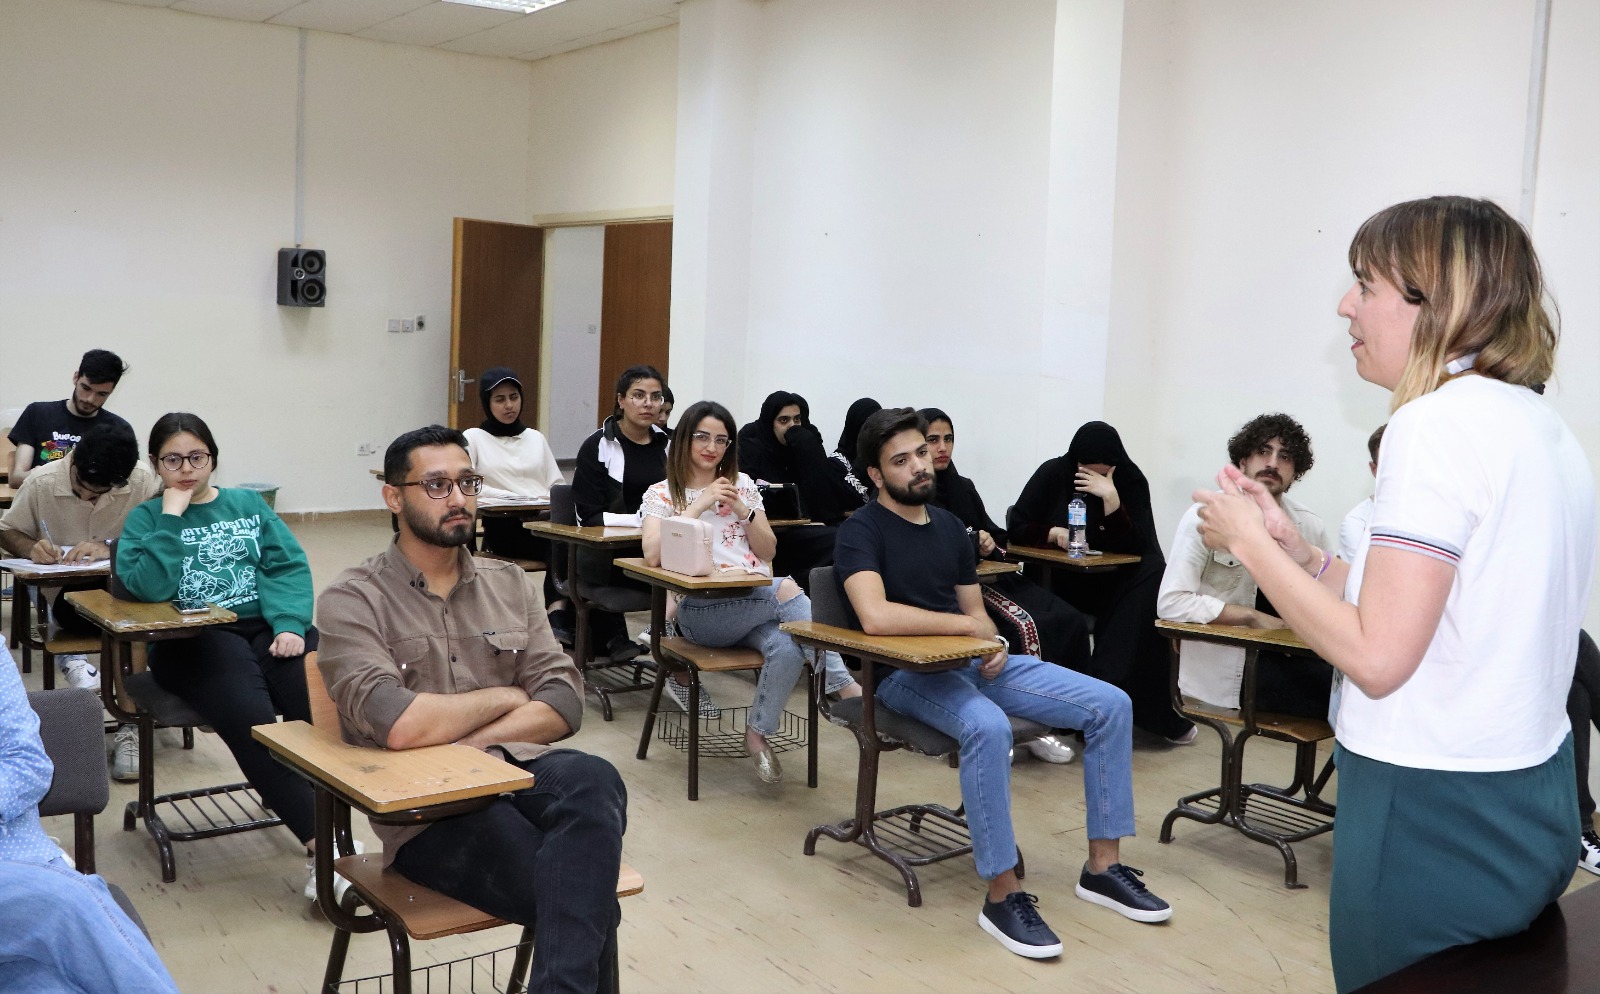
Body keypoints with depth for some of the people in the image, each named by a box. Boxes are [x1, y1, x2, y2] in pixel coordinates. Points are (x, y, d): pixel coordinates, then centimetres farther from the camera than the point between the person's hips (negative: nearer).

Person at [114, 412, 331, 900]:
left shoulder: (248, 504, 19)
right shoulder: (146, 518, 13)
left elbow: (289, 567, 6)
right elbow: (150, 587, -7)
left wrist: (290, 624, -12)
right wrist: (172, 516, -6)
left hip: (267, 626, 2)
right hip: (191, 639, -2)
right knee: (250, 715, -34)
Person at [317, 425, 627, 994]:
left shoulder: (508, 583, 16)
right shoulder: (353, 600, 1)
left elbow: (565, 703, 6)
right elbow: (398, 725, -16)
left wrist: (470, 743, -10)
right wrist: (505, 697, -2)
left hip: (523, 769, 5)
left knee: (593, 780, -34)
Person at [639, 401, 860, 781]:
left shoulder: (743, 485, 20)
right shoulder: (661, 493, 9)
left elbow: (768, 551, 16)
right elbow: (652, 554, -9)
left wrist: (742, 510, 0)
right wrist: (700, 505, -10)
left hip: (757, 600, 4)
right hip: (701, 610, -3)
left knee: (787, 646, -33)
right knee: (787, 590, -32)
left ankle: (758, 733, -13)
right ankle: (844, 687, -27)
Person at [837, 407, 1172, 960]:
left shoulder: (948, 526, 15)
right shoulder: (862, 532, -7)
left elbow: (976, 611, 16)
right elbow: (875, 616, -25)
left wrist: (993, 645, -9)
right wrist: (968, 625, -16)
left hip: (974, 663, 7)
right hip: (907, 673, -7)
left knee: (1111, 705, -5)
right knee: (989, 727, -39)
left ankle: (1102, 867, 3)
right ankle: (1002, 895, -25)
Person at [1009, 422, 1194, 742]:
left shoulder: (1131, 480, -4)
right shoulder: (1052, 474, -4)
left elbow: (1135, 546, -13)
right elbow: (1017, 528, -4)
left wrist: (1111, 497, -24)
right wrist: (1054, 533, -22)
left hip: (1115, 582, 1)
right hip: (1061, 578, -1)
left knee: (1153, 577, -29)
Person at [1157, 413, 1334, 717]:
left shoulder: (1310, 527, 4)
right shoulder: (1207, 518, -10)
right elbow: (1171, 603, -17)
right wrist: (1252, 616, -17)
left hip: (1285, 655, 6)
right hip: (1220, 666, -6)